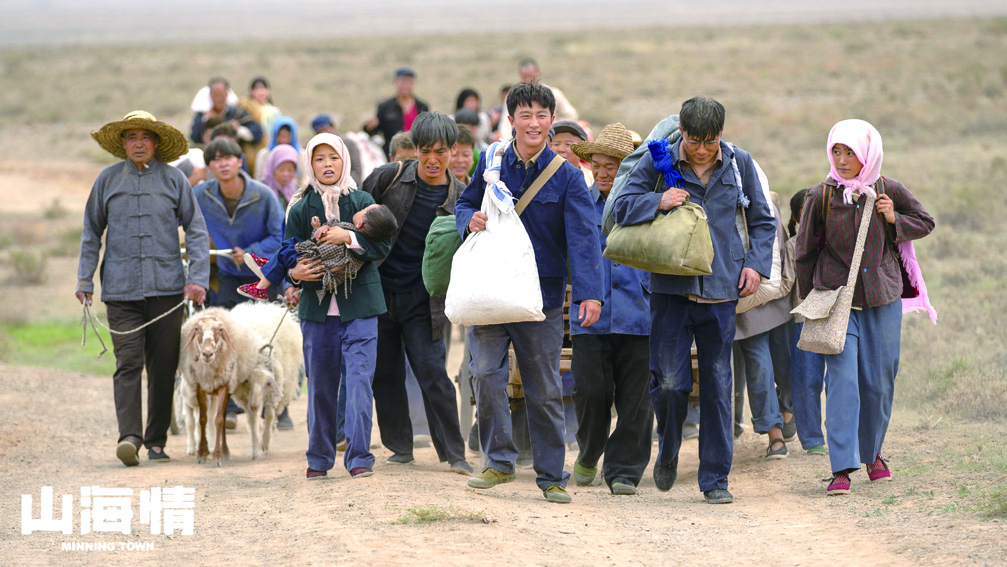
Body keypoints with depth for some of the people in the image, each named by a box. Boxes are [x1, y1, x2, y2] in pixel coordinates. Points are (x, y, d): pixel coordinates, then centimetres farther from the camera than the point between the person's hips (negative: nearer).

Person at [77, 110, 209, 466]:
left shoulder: (173, 179, 5)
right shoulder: (108, 180, 7)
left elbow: (196, 230, 7)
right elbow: (91, 232, 15)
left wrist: (198, 277, -2)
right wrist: (85, 279, 11)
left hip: (166, 286, 0)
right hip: (121, 287, 0)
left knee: (163, 366, 4)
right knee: (128, 363, -11)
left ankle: (156, 440, 13)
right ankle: (129, 436, -20)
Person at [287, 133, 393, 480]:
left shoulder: (362, 202, 5)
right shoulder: (300, 210, 8)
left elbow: (383, 246, -4)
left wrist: (350, 239, -19)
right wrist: (295, 273, -13)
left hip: (359, 306, -2)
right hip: (317, 306, 2)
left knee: (359, 379, -11)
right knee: (320, 384, 5)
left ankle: (359, 457, -10)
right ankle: (319, 458, 17)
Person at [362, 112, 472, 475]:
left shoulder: (459, 197, -1)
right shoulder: (388, 178, -4)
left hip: (422, 301, -1)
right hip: (378, 292, 1)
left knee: (433, 374, -8)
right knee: (385, 374, 8)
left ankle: (453, 454, -2)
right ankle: (400, 446, 22)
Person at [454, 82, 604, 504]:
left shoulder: (567, 176, -3)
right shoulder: (492, 164, 4)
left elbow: (583, 236, -12)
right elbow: (465, 204, 18)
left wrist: (589, 293, -24)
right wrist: (470, 219, -8)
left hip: (542, 293, -1)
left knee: (545, 389, 4)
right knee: (486, 373, -10)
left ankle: (552, 476, 14)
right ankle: (499, 461, 6)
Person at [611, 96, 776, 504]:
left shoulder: (739, 164, 5)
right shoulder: (658, 161, 0)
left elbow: (761, 221, 16)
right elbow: (622, 207, 3)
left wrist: (756, 264, 1)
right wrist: (658, 202, -15)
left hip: (720, 291, 1)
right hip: (671, 287, -1)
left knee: (717, 386, 3)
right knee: (669, 382, -7)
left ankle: (715, 479, 11)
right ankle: (668, 451, 23)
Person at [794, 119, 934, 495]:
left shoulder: (889, 191, -1)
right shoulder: (821, 196, -4)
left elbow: (925, 223, 13)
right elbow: (805, 252, 6)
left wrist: (894, 220, -7)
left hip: (882, 298, 2)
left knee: (879, 381, 7)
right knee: (842, 378, -13)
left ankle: (872, 453, 29)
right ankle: (842, 468, -15)